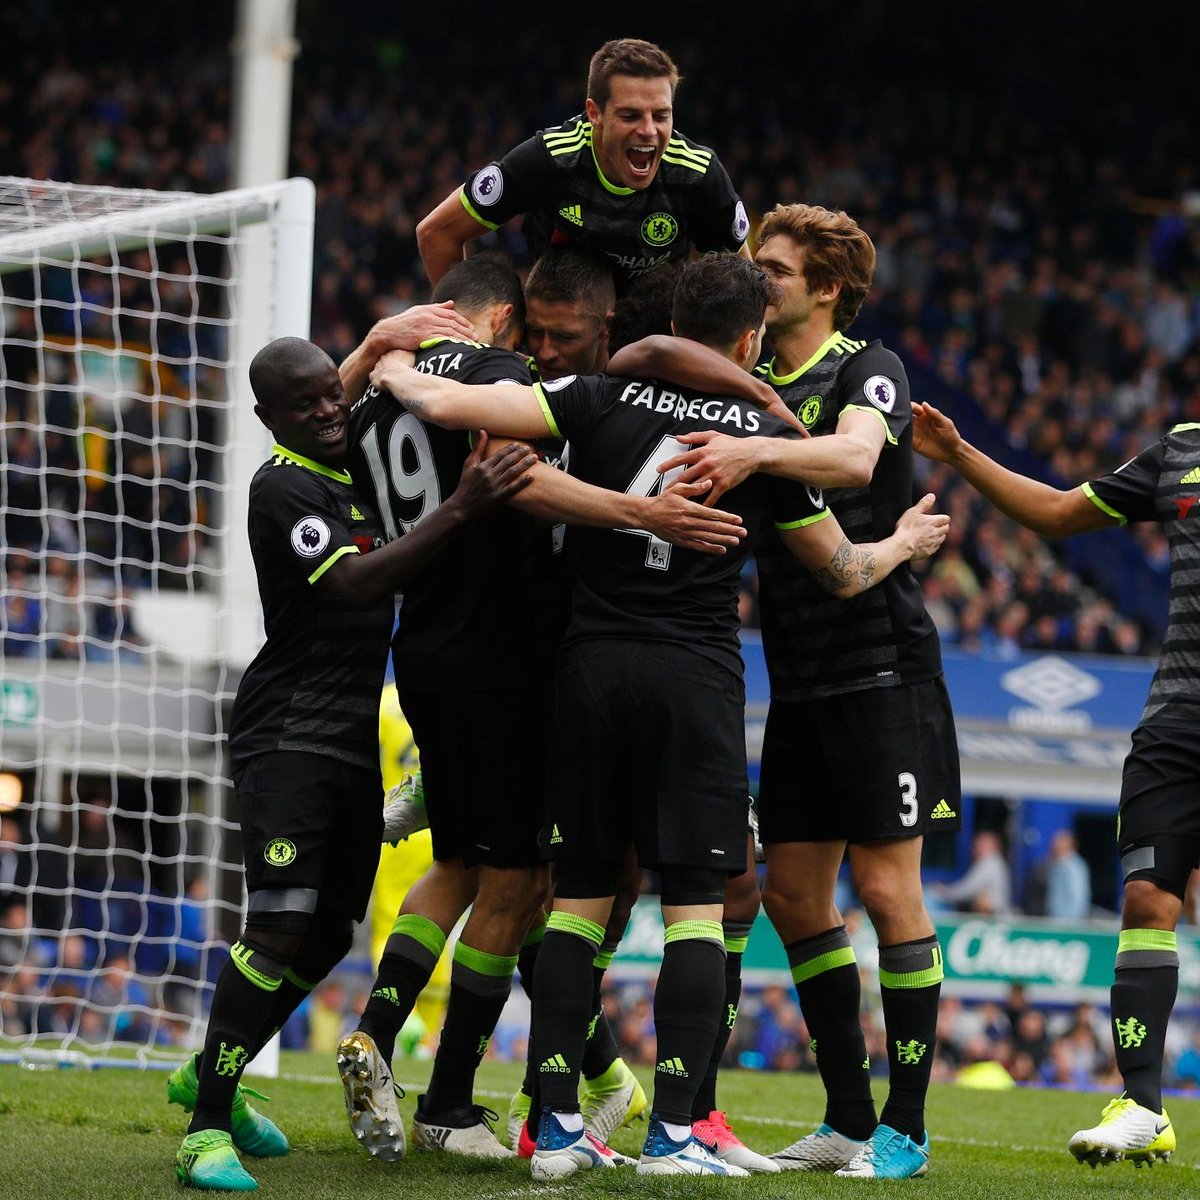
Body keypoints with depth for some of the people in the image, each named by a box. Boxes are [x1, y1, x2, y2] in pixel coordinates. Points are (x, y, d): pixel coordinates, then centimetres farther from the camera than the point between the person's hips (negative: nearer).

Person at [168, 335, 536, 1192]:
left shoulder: (359, 472, 14)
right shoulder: (283, 487, -13)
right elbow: (354, 585, -25)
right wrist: (460, 510, -33)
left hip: (353, 737, 9)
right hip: (290, 730, -9)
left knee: (330, 933, 12)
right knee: (282, 923, -19)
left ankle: (208, 1077, 28)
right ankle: (208, 1128, -16)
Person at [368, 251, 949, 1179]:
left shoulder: (606, 400, 1)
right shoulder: (769, 439, 0)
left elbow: (446, 404, -5)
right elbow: (844, 572, 13)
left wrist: (394, 372, 17)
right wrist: (904, 543, 34)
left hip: (592, 667, 2)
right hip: (696, 679, -2)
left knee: (580, 896, 7)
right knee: (697, 903, 1)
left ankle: (558, 1123, 3)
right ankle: (673, 1131, -6)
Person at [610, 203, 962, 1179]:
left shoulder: (869, 369, -6)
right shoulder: (752, 383, 13)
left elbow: (855, 456, -26)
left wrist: (759, 452, -43)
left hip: (882, 668, -7)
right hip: (799, 684, 7)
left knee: (886, 891, -6)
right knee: (794, 895, 5)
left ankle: (904, 1131, 0)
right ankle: (847, 1120, 14)